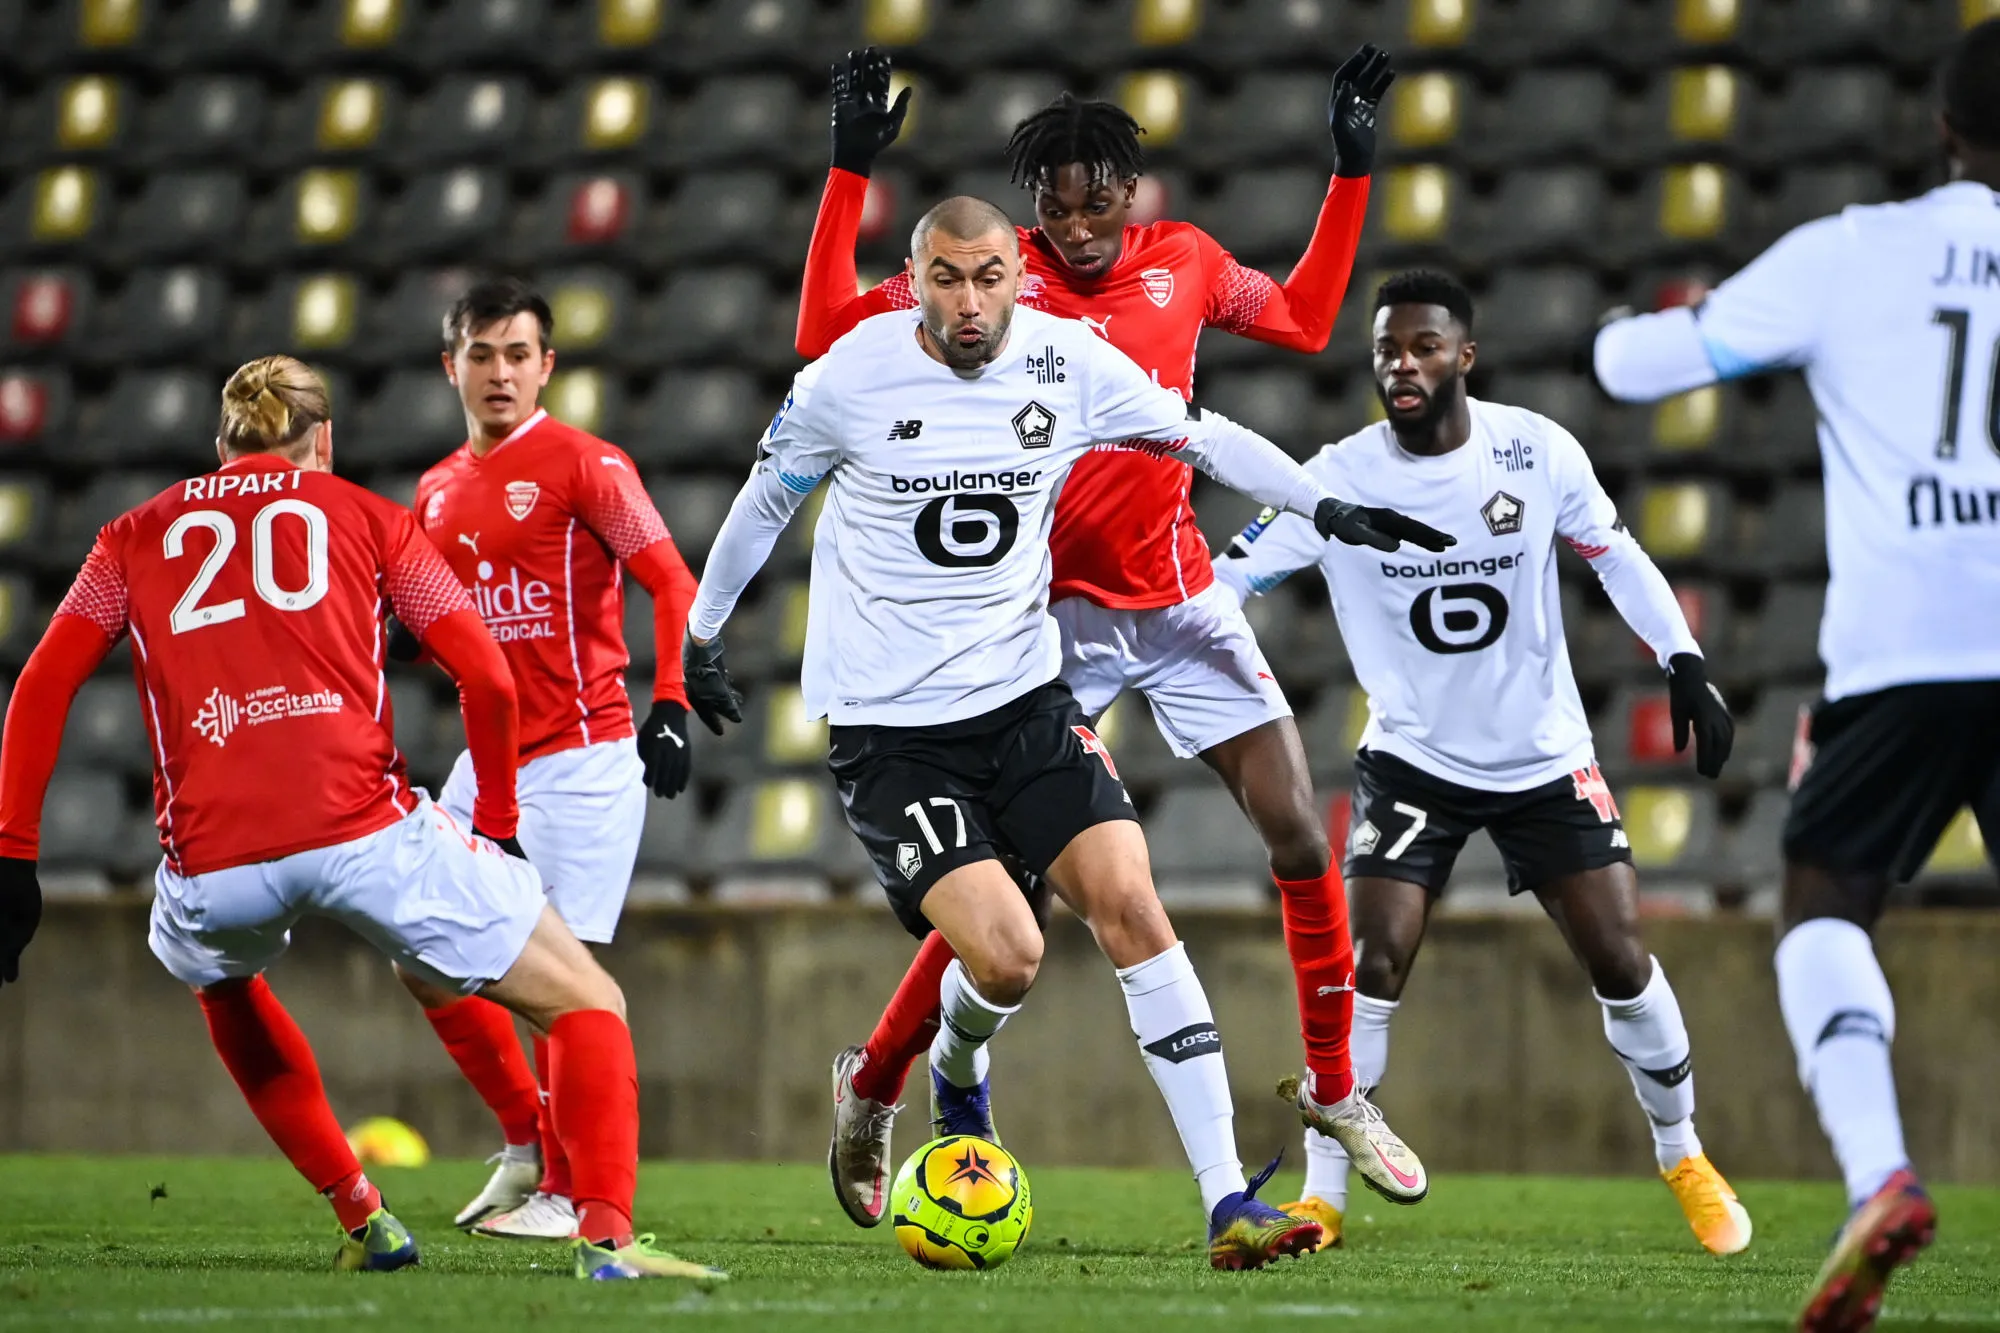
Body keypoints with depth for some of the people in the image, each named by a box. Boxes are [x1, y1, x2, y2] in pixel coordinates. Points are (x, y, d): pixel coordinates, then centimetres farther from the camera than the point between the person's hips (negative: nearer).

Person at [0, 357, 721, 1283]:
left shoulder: (137, 536, 24)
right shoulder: (364, 516, 19)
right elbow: (487, 677, 11)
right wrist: (497, 825, 22)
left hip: (211, 863, 2)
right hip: (364, 828, -2)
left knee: (219, 981, 39)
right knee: (586, 1004, 10)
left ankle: (362, 1221, 32)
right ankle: (606, 1235, -12)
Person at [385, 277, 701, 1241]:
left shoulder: (583, 465, -8)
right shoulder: (438, 492, 13)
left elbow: (673, 583, -11)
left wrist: (670, 707, -21)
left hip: (582, 759, -7)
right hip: (487, 763, 7)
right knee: (426, 960, 4)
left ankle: (571, 1193, 1)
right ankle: (526, 1142, 20)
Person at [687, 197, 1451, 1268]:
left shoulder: (1068, 363, -3)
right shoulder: (850, 377, -10)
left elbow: (1201, 437, 11)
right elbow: (767, 497, 8)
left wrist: (1326, 507, 1)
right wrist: (702, 630, 18)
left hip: (1023, 698, 3)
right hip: (887, 727, -3)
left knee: (1131, 909, -14)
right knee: (1006, 954, -19)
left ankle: (1228, 1203, -14)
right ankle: (957, 1072, 20)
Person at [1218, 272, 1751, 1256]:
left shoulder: (1537, 450, -10)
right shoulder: (1339, 480, -15)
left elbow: (1616, 555, 4)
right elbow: (1223, 577, -17)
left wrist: (1685, 664, -3)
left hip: (1546, 758, 1)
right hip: (1413, 761, -1)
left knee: (1621, 964, 0)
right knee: (1370, 964, -16)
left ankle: (1682, 1157, 25)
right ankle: (1321, 1198, -7)